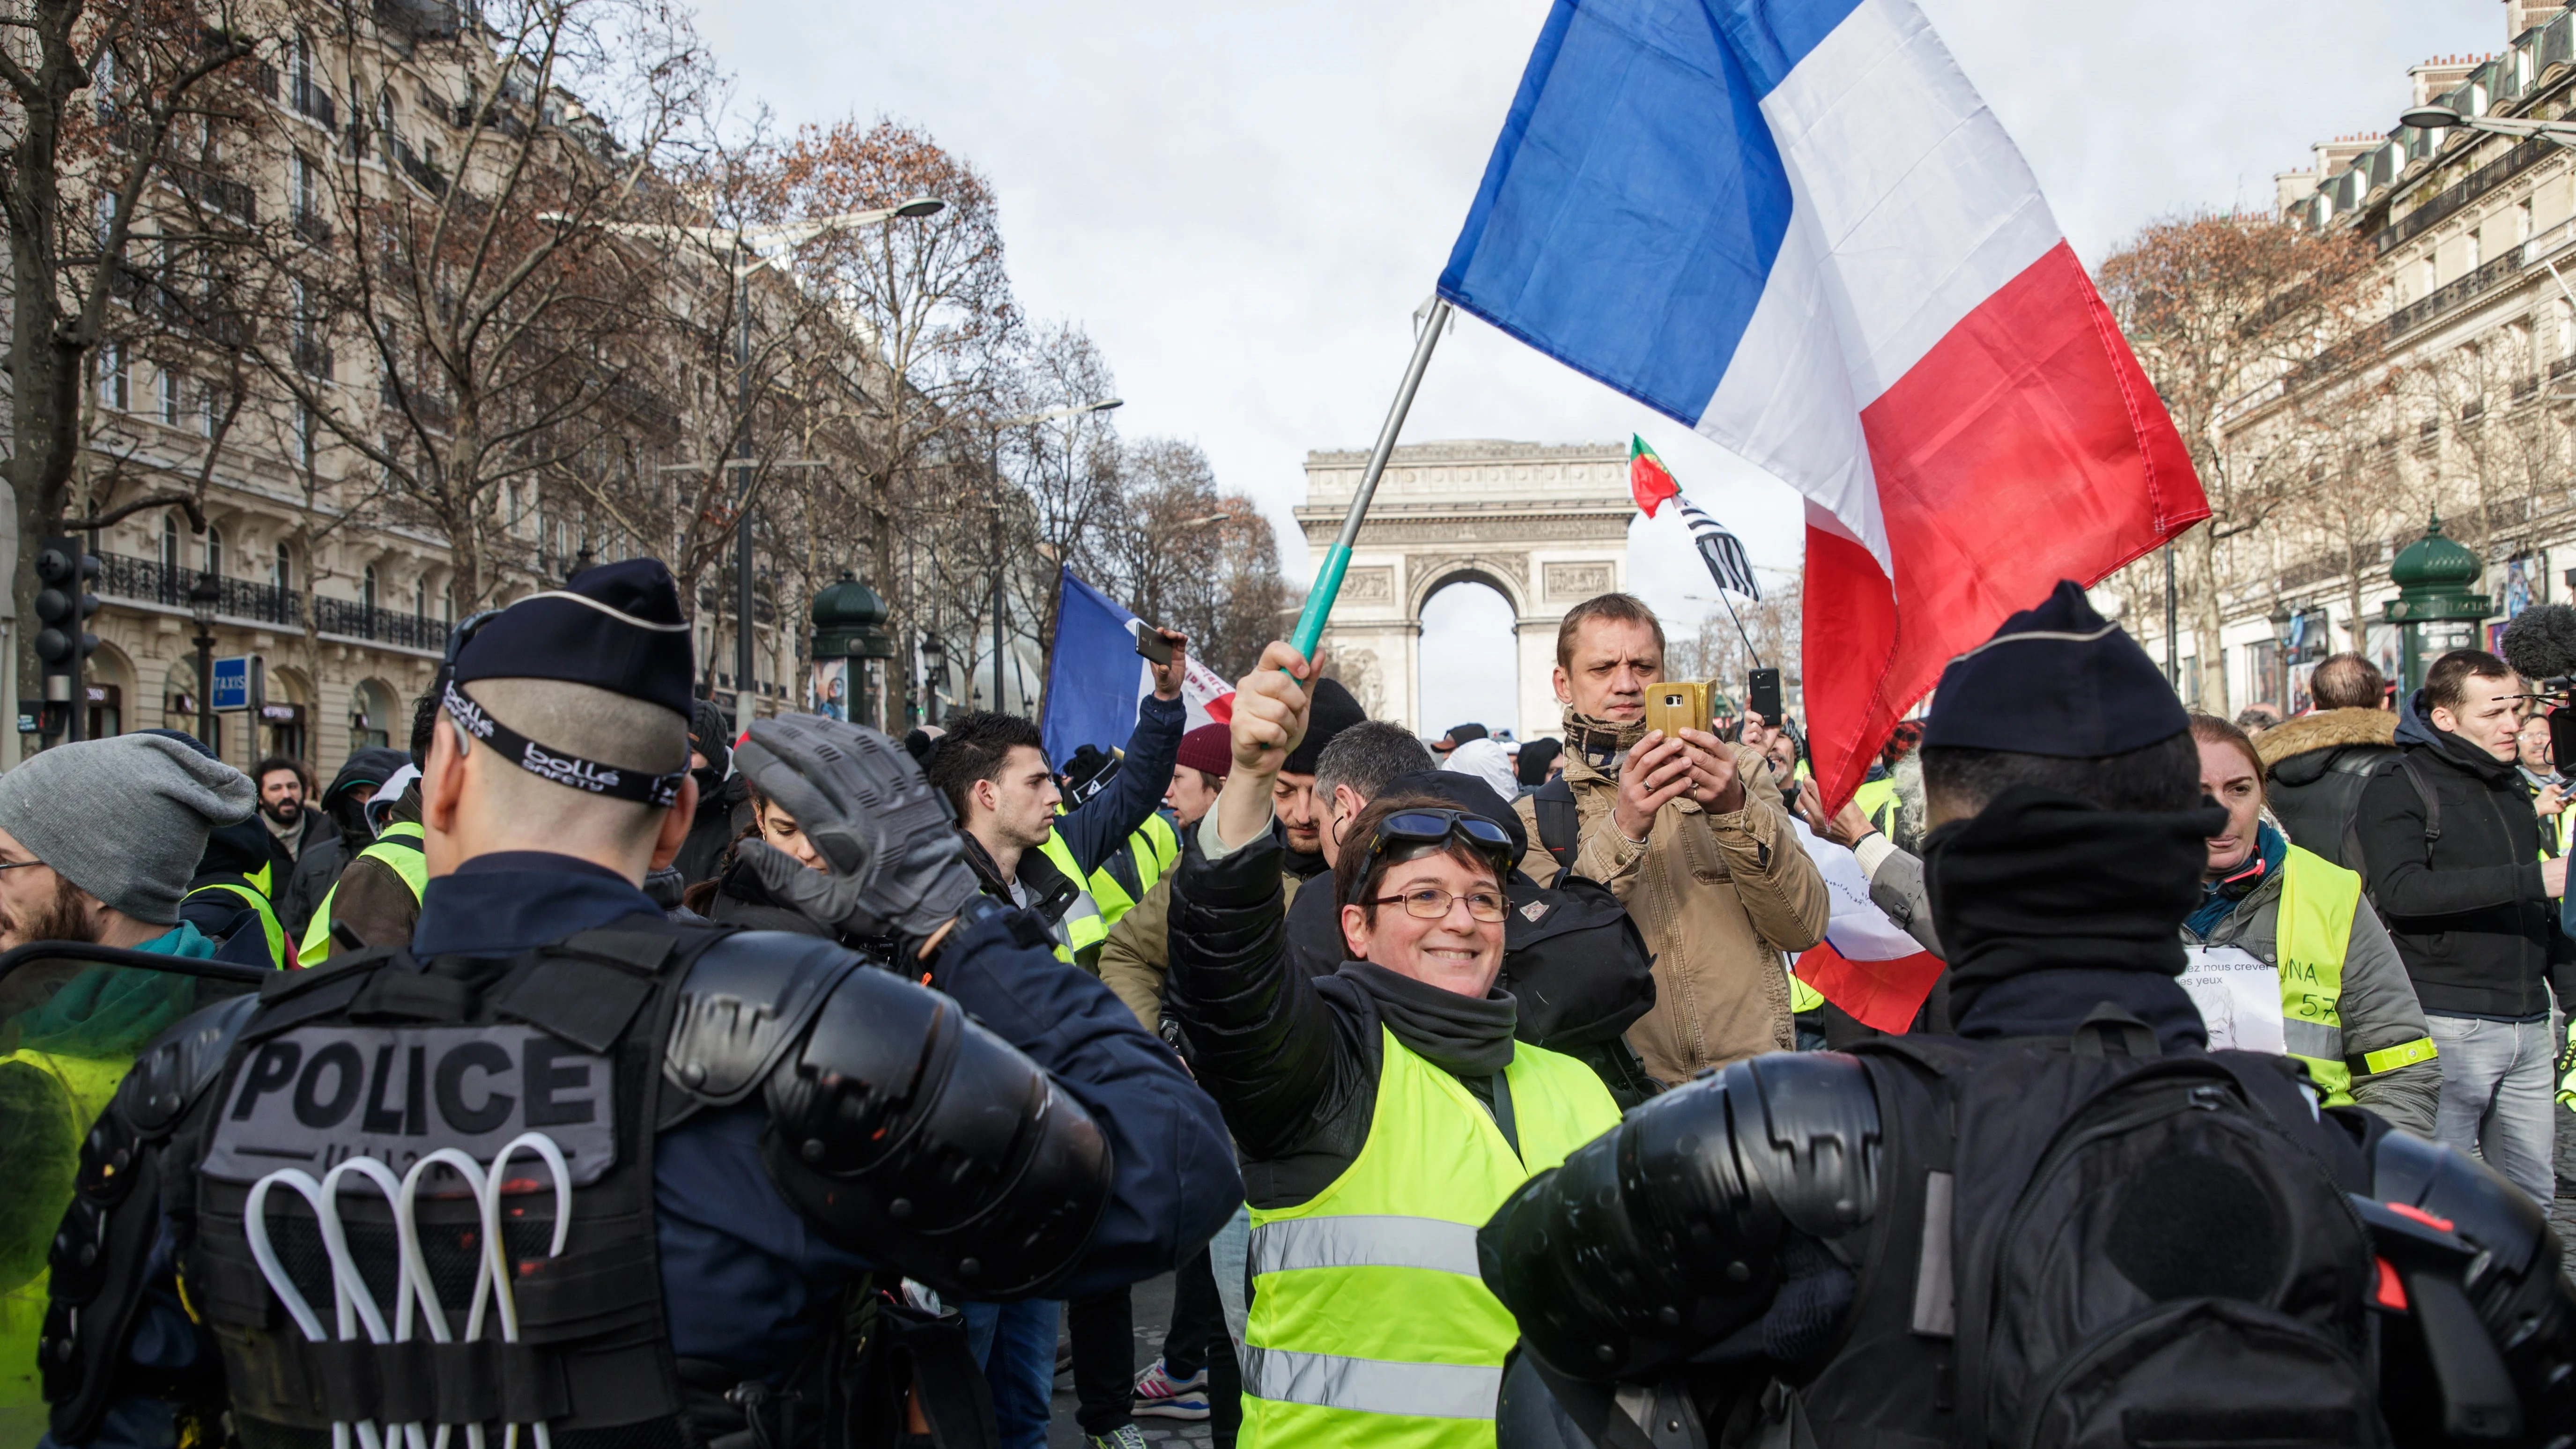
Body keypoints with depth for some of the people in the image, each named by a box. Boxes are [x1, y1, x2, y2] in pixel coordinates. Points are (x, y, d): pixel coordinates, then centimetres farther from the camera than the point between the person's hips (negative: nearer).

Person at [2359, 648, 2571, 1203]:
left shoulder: (2511, 787, 17)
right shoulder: (2399, 784, -7)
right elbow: (2401, 890, -23)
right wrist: (2529, 882, -25)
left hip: (2529, 1026, 7)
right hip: (2450, 1024, -7)